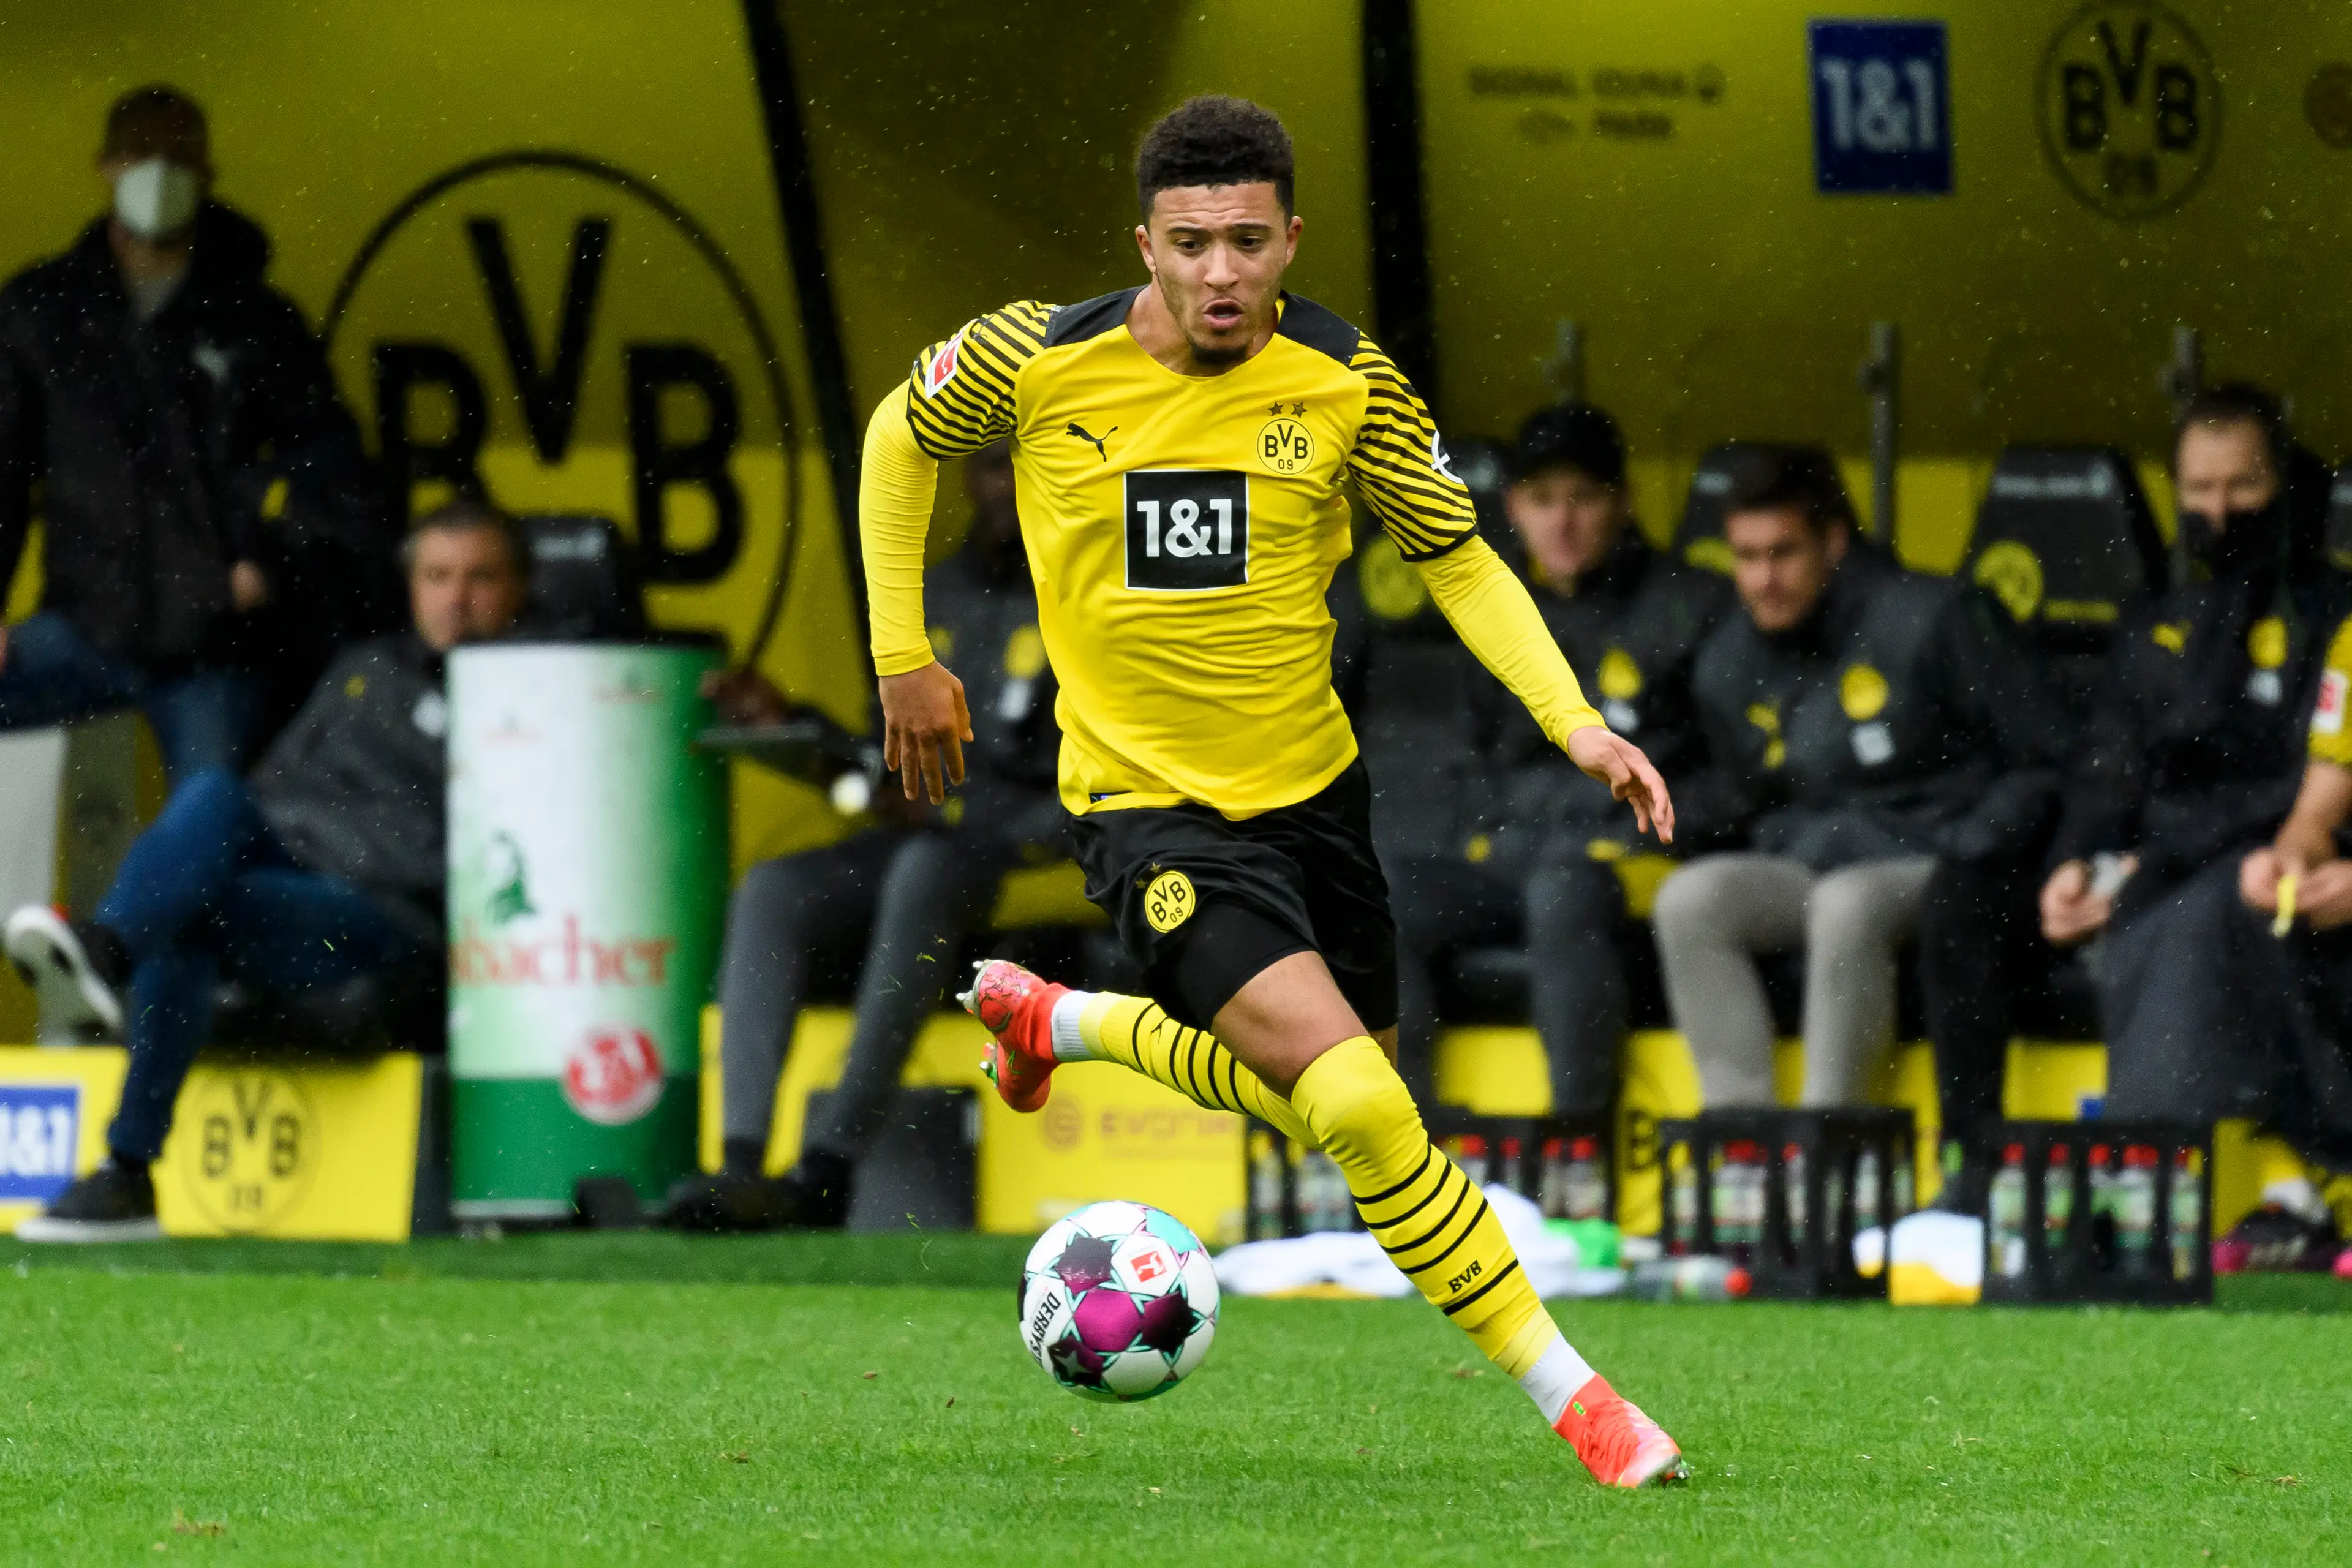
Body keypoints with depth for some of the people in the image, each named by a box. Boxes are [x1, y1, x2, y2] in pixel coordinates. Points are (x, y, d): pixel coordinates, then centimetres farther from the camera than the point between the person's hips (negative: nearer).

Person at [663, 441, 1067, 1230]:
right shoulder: (932, 597, 19)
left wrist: (956, 811, -17)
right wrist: (789, 724, 5)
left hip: (1026, 845, -6)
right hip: (922, 835, 6)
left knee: (924, 871, -38)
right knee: (771, 890, -22)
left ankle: (829, 1165, -41)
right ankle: (743, 1161, -33)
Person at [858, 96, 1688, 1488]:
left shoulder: (1346, 382, -10)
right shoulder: (1041, 361, -14)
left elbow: (1460, 560, 1)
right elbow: (903, 438, 6)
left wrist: (1578, 723, -13)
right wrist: (904, 656, 7)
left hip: (1313, 786, 4)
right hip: (1152, 808, -4)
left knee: (1336, 1100, 20)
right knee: (1360, 1109, -21)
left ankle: (1062, 1023, 42)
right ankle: (1565, 1390, -10)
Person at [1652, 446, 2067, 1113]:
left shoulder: (1933, 620, -5)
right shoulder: (1728, 664, 12)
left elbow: (2043, 764, -3)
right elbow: (1736, 796, 26)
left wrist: (1958, 859, -13)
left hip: (1926, 868, -5)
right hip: (1802, 867, 5)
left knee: (1847, 904, -38)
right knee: (1689, 900, -24)